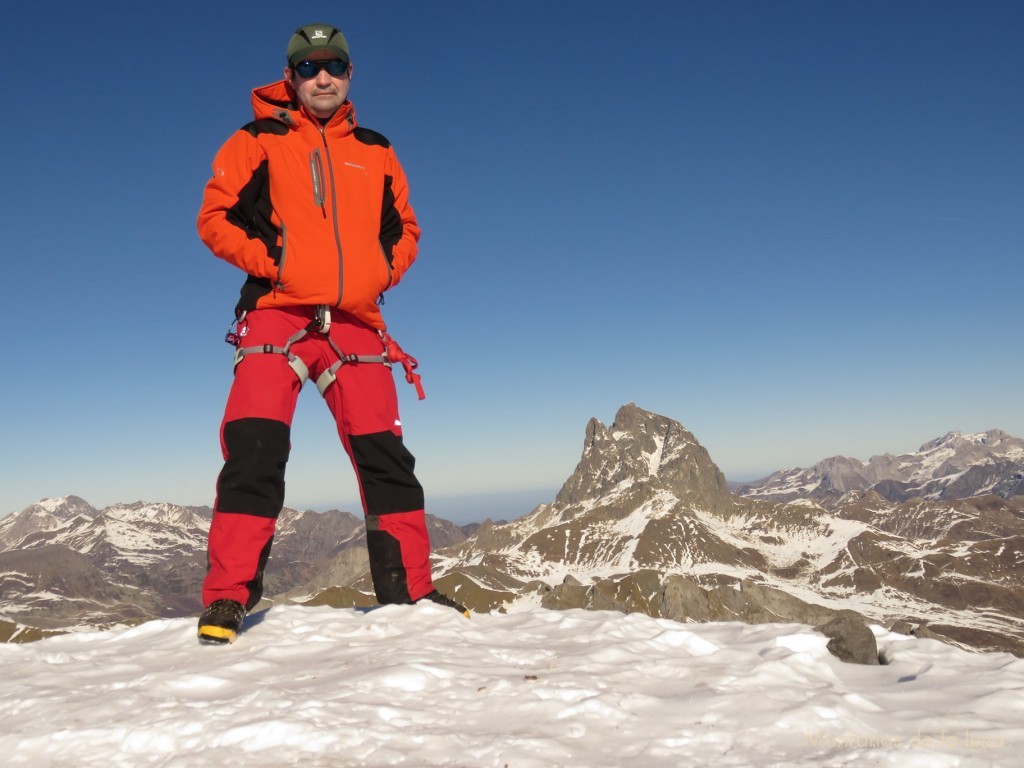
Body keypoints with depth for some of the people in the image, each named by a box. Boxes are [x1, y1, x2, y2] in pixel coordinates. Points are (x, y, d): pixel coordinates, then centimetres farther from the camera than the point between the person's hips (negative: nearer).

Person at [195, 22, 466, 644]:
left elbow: (405, 228, 25)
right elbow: (215, 217, 5)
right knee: (255, 453, -14)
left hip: (356, 322, 3)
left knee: (385, 457, 1)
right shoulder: (257, 141, 10)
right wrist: (268, 259, -8)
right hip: (276, 316, -2)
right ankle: (228, 599, -6)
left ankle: (410, 589, 12)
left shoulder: (376, 153, 18)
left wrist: (384, 269, 6)